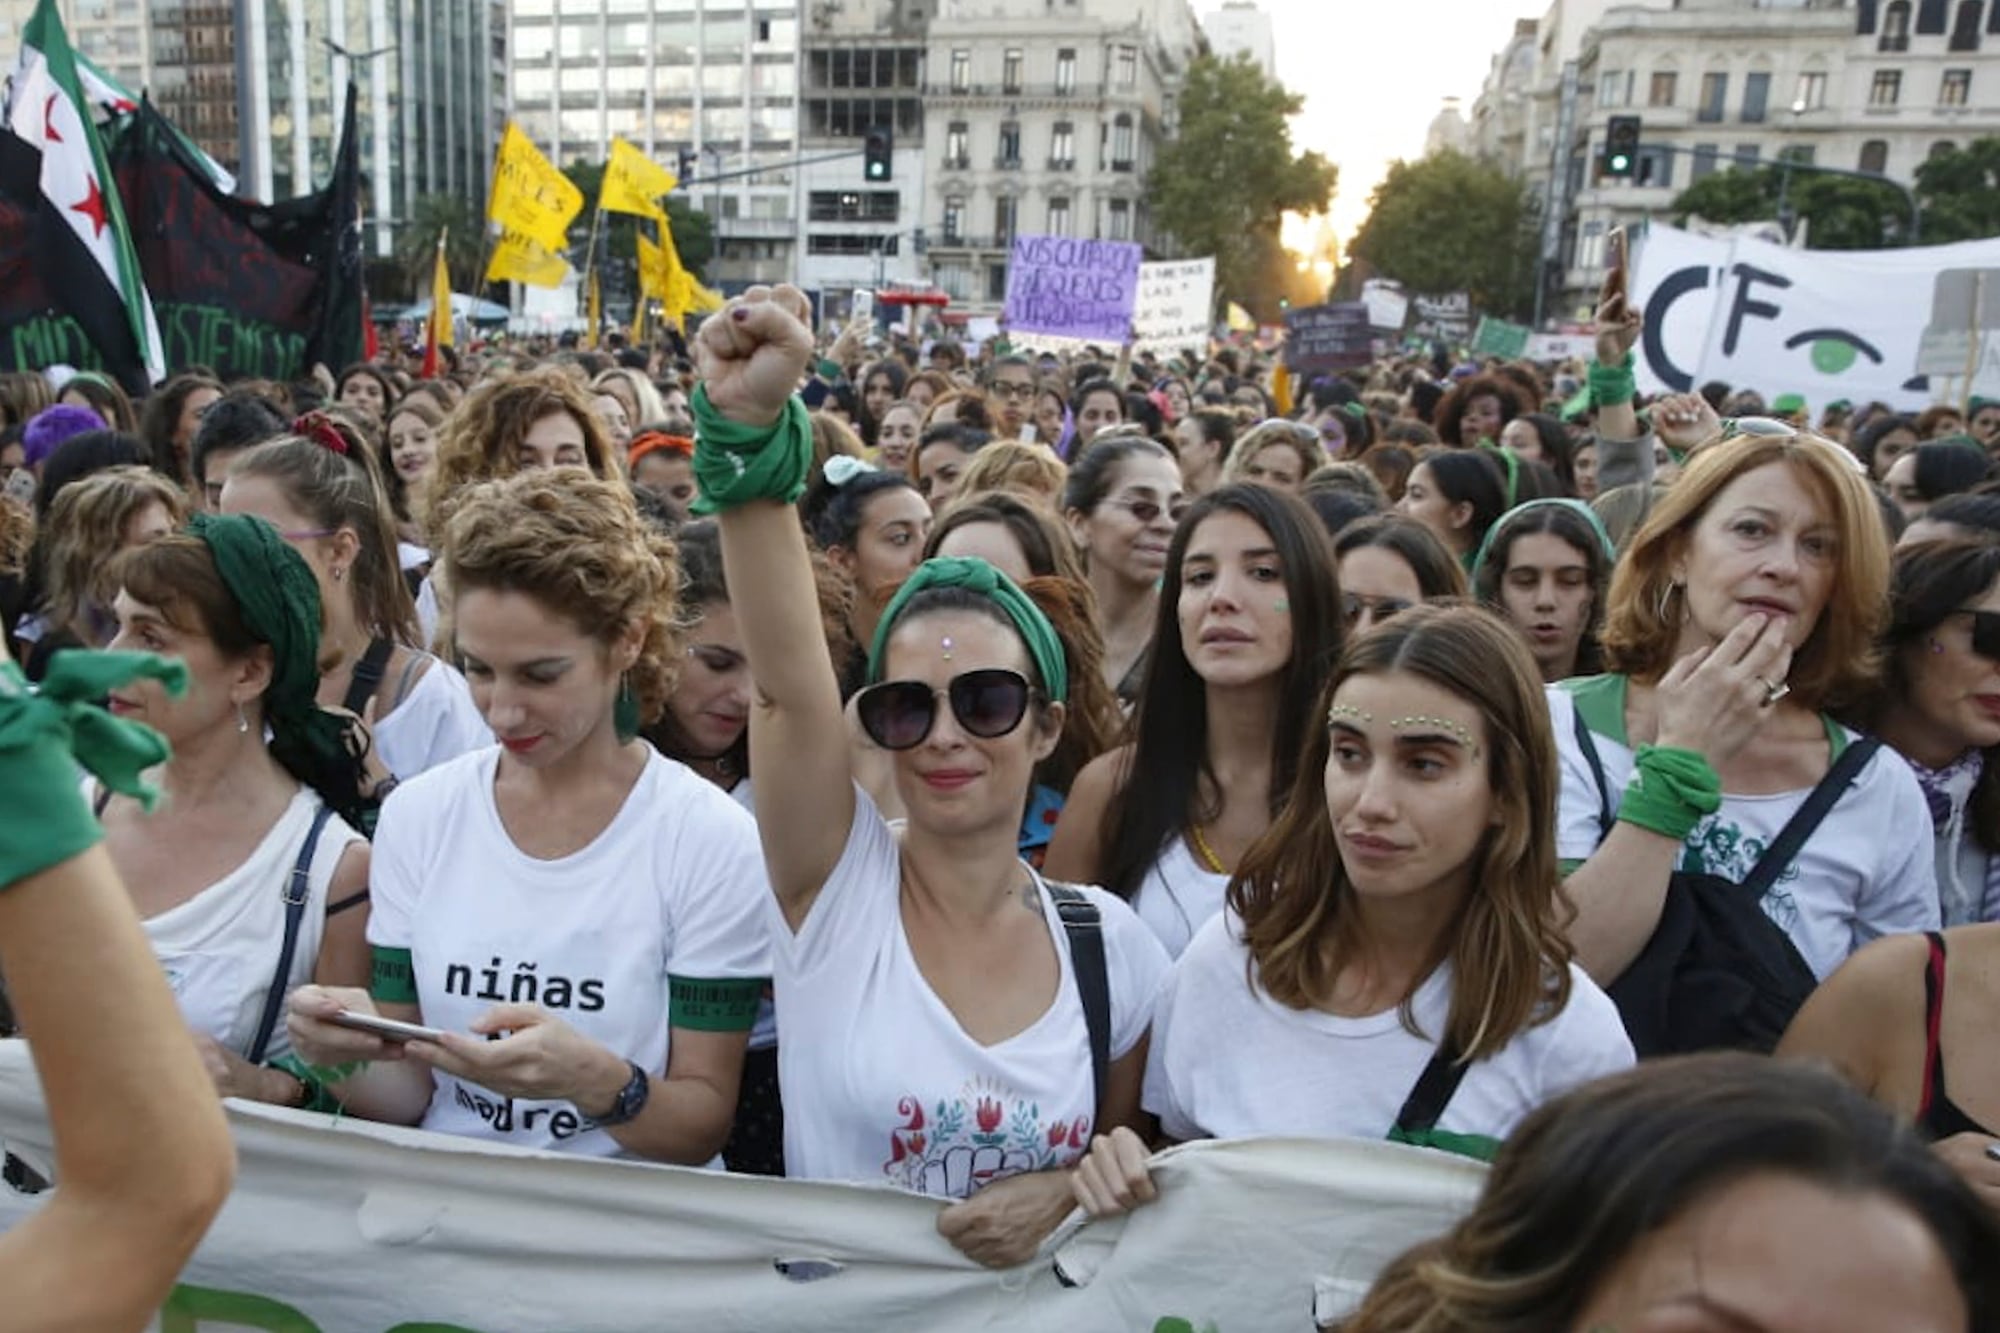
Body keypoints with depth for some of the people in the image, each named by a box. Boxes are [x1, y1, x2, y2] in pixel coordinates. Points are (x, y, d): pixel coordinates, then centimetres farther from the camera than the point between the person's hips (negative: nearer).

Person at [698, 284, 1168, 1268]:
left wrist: (1069, 1191, -10)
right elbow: (784, 677, -25)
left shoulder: (1108, 939, -4)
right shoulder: (834, 884, -9)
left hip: (1033, 1297, 2)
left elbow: (1128, 1151, 10)